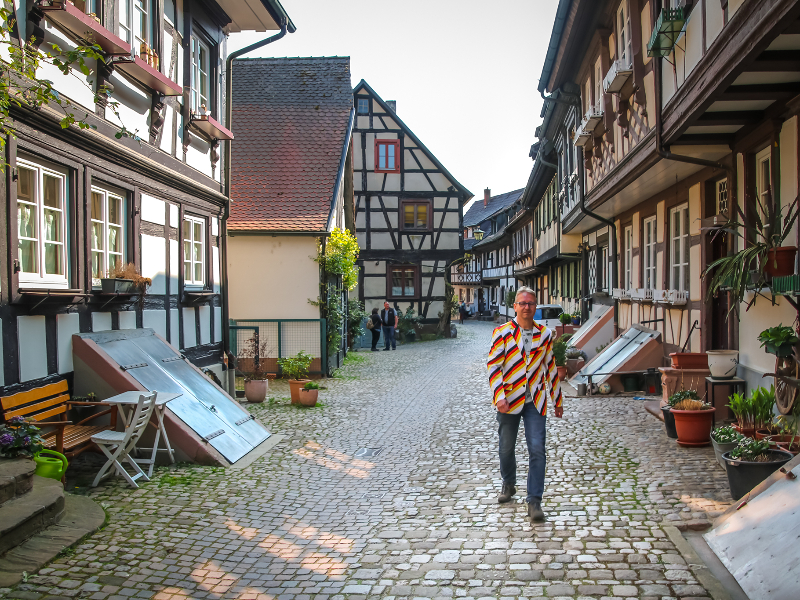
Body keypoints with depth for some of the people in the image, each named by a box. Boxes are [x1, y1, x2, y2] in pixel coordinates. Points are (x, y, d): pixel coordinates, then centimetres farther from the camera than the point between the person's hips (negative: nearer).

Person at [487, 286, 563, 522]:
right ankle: (508, 485, 39)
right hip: (509, 400, -1)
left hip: (535, 401, 1)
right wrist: (499, 396, -17)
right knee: (506, 447, 13)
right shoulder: (502, 333, -4)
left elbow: (551, 368, 12)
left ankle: (534, 501, 0)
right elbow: (493, 365, -7)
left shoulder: (544, 334, 4)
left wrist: (557, 400, 15)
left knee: (537, 449, -8)